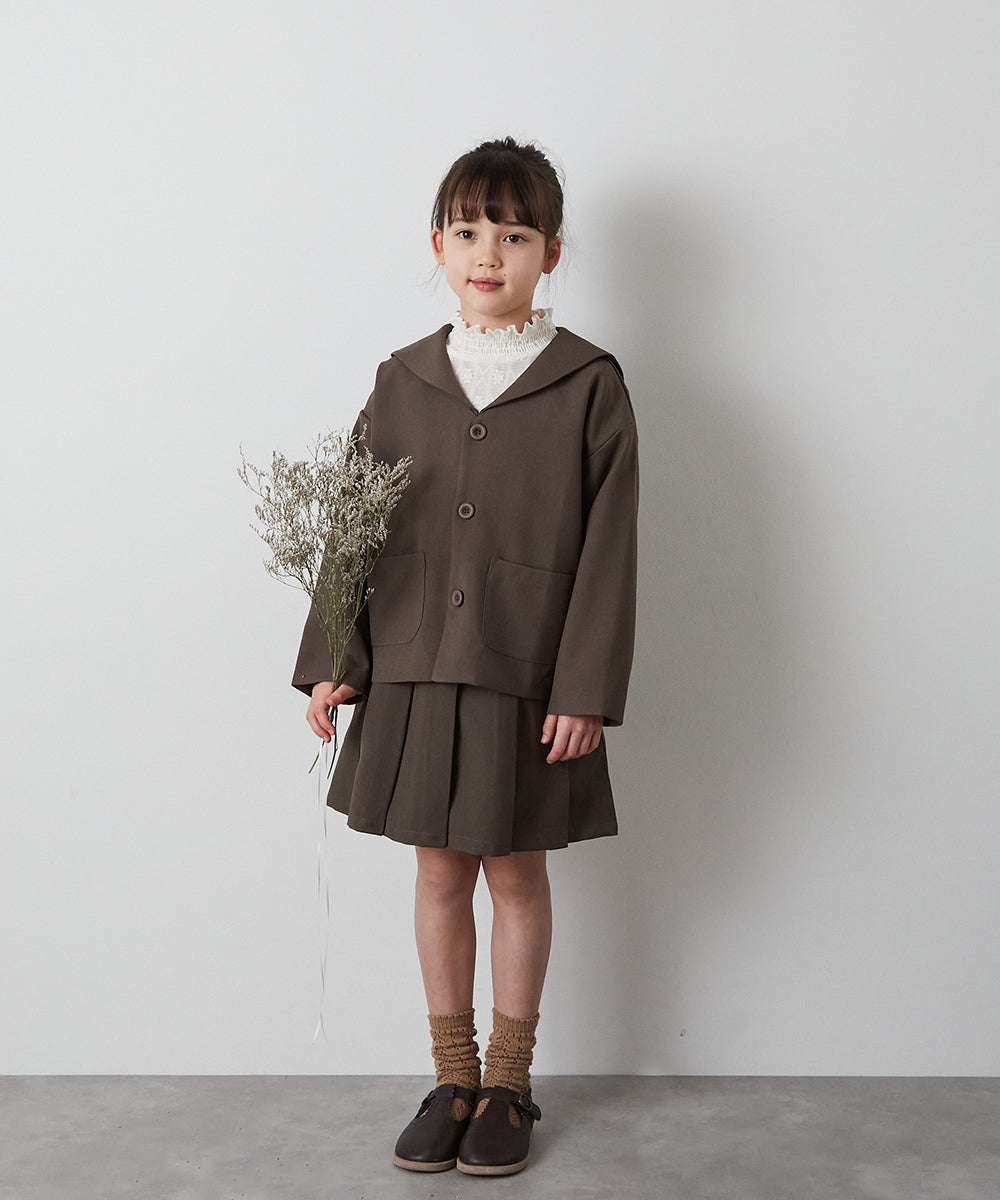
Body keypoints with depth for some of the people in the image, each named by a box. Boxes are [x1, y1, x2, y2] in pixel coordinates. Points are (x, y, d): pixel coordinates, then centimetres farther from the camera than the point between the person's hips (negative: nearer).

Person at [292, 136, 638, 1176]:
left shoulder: (589, 385, -4)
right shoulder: (403, 381, 5)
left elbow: (607, 550, -6)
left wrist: (586, 689, -11)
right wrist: (334, 662, 1)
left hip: (530, 680, -3)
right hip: (414, 671, 3)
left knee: (515, 870, 9)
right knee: (439, 869, 11)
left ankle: (508, 1081, 26)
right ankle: (452, 1078, 27)